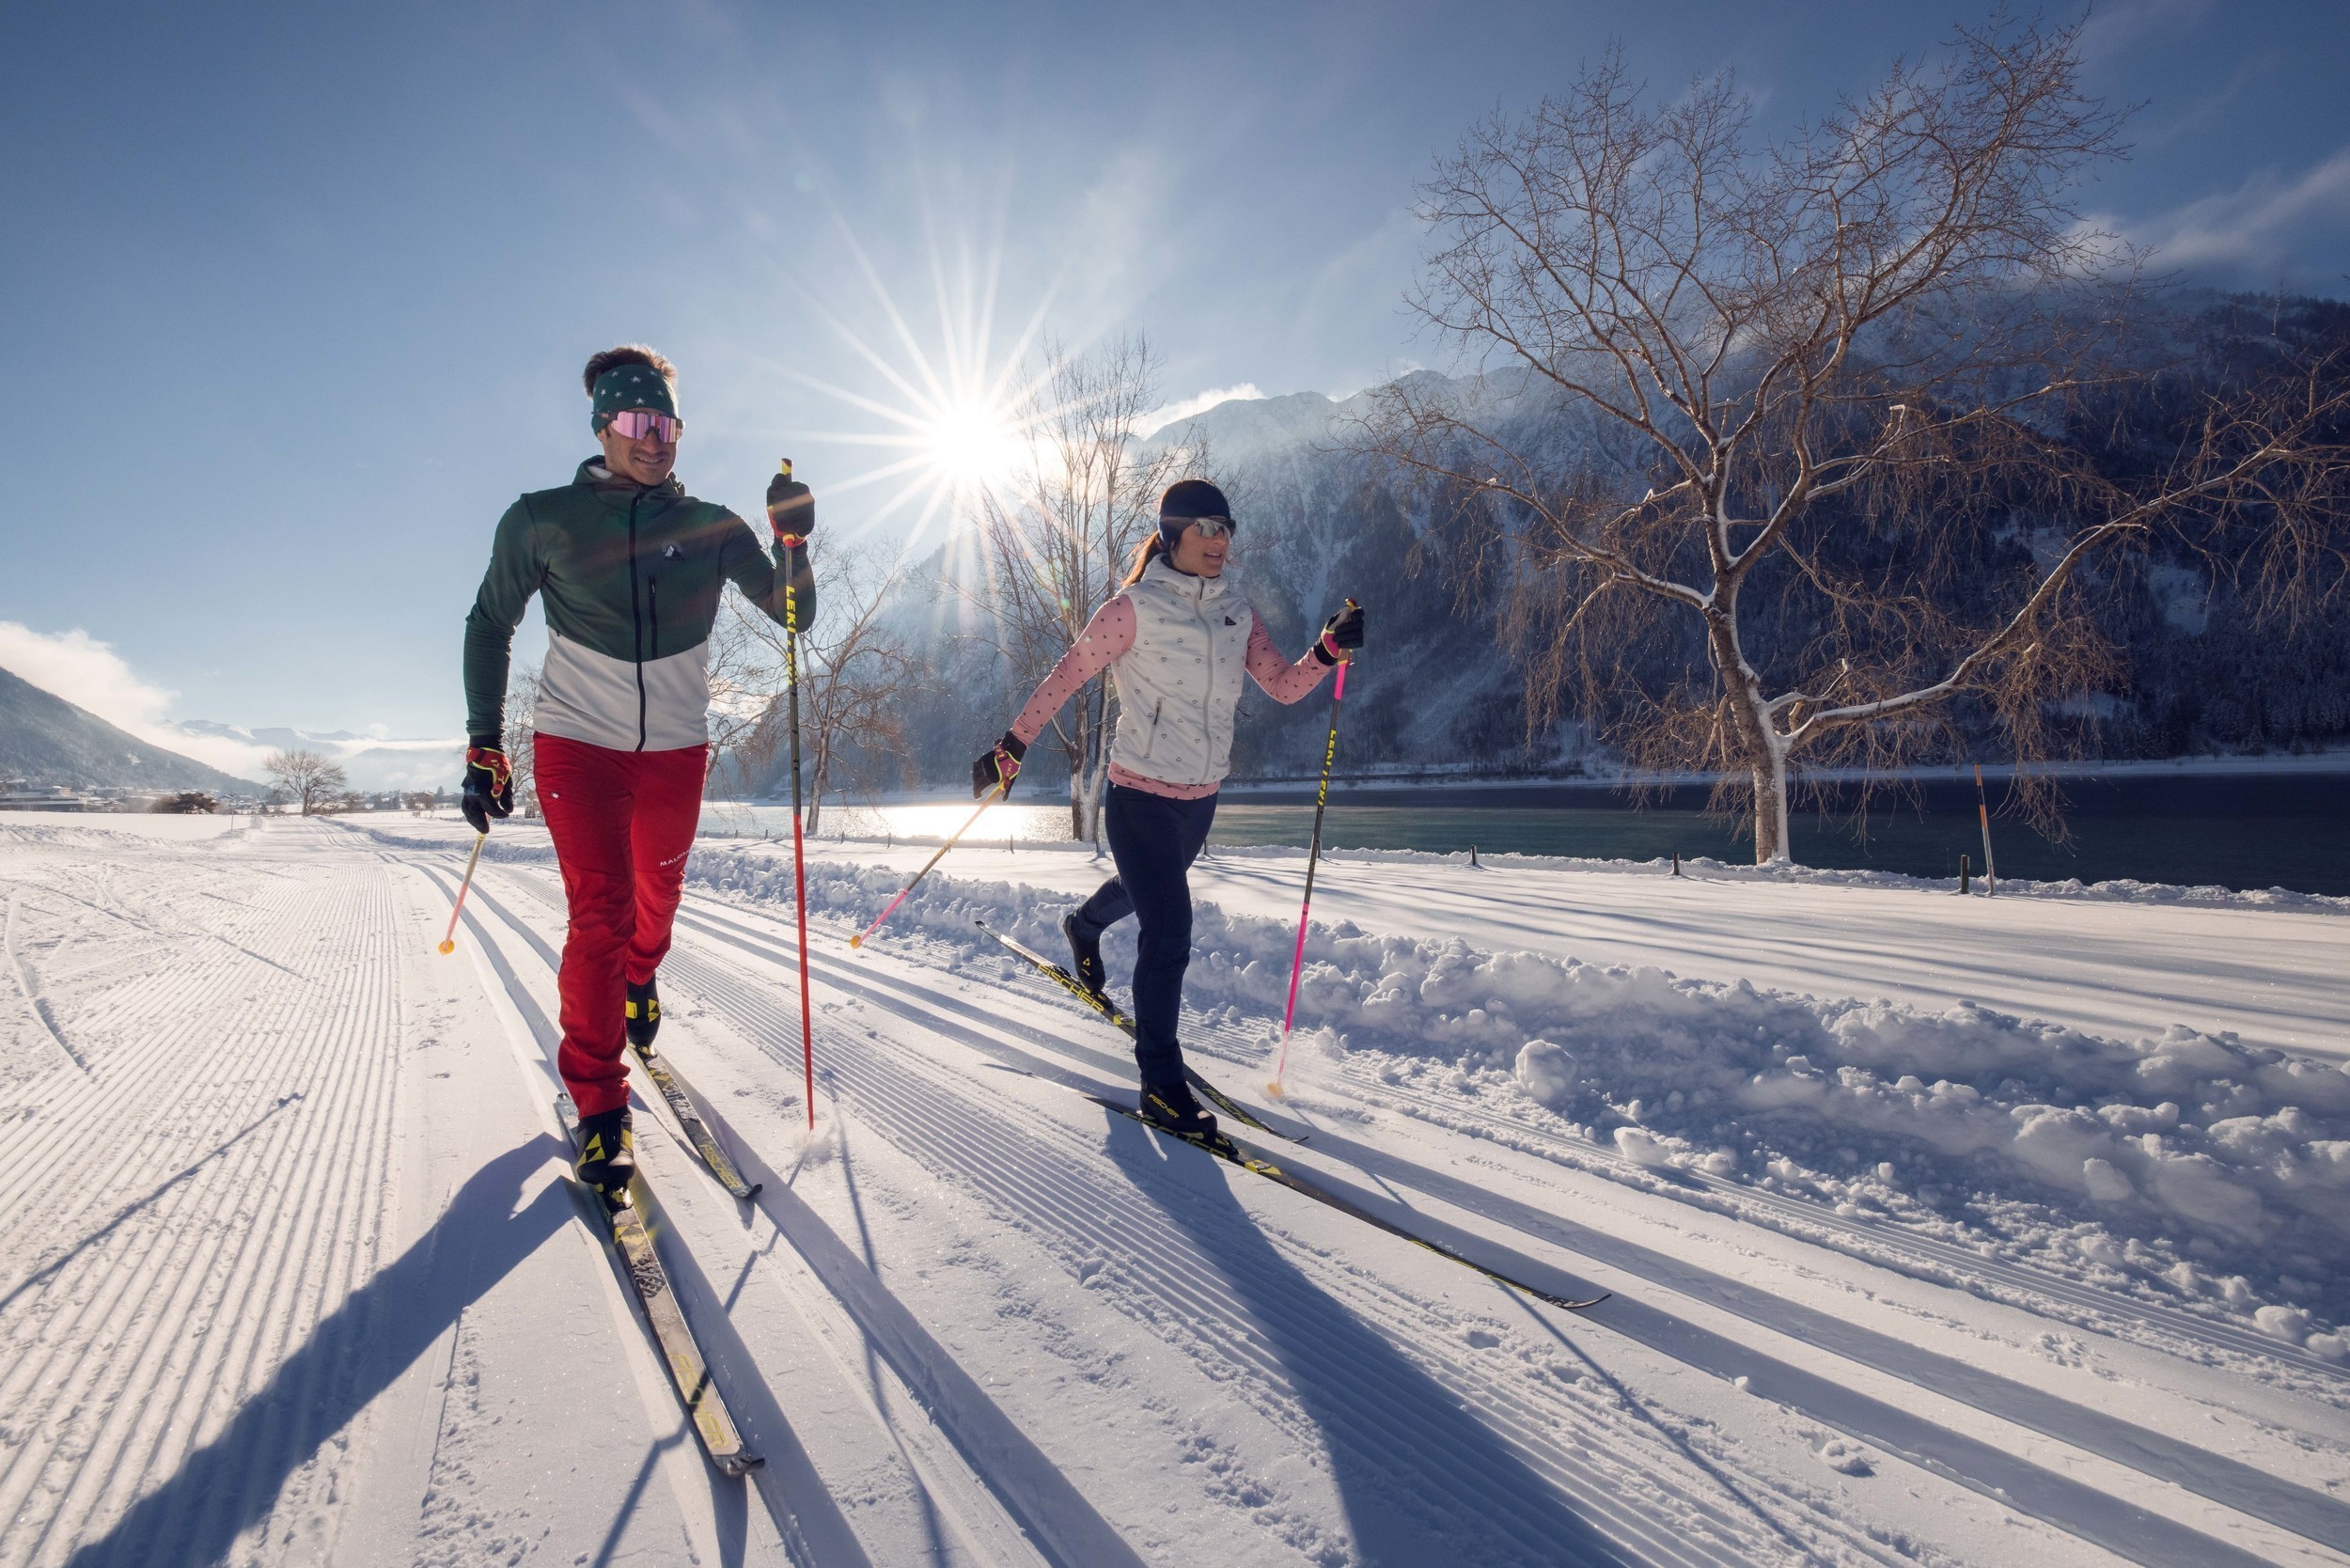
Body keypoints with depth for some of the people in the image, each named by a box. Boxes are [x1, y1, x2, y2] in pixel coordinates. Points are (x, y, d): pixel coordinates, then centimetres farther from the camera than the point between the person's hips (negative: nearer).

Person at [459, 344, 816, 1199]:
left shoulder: (711, 527, 1)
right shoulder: (543, 520, -3)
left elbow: (793, 616, 0)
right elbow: (490, 626, 6)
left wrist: (793, 542, -18)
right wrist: (484, 745, 1)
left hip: (677, 749, 2)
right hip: (577, 742, -2)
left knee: (657, 895, 17)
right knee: (599, 912, -9)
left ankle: (638, 979, 53)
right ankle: (598, 1105, 4)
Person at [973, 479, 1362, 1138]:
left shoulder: (1237, 612, 4)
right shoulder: (1136, 608, -12)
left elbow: (1282, 685, -1)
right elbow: (1069, 674, -8)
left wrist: (1330, 649, -19)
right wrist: (1013, 745, -9)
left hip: (1201, 796, 7)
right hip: (1141, 794, -7)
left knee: (1152, 888, 30)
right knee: (1169, 932, -10)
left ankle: (1083, 924, 64)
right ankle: (1161, 1084, 4)